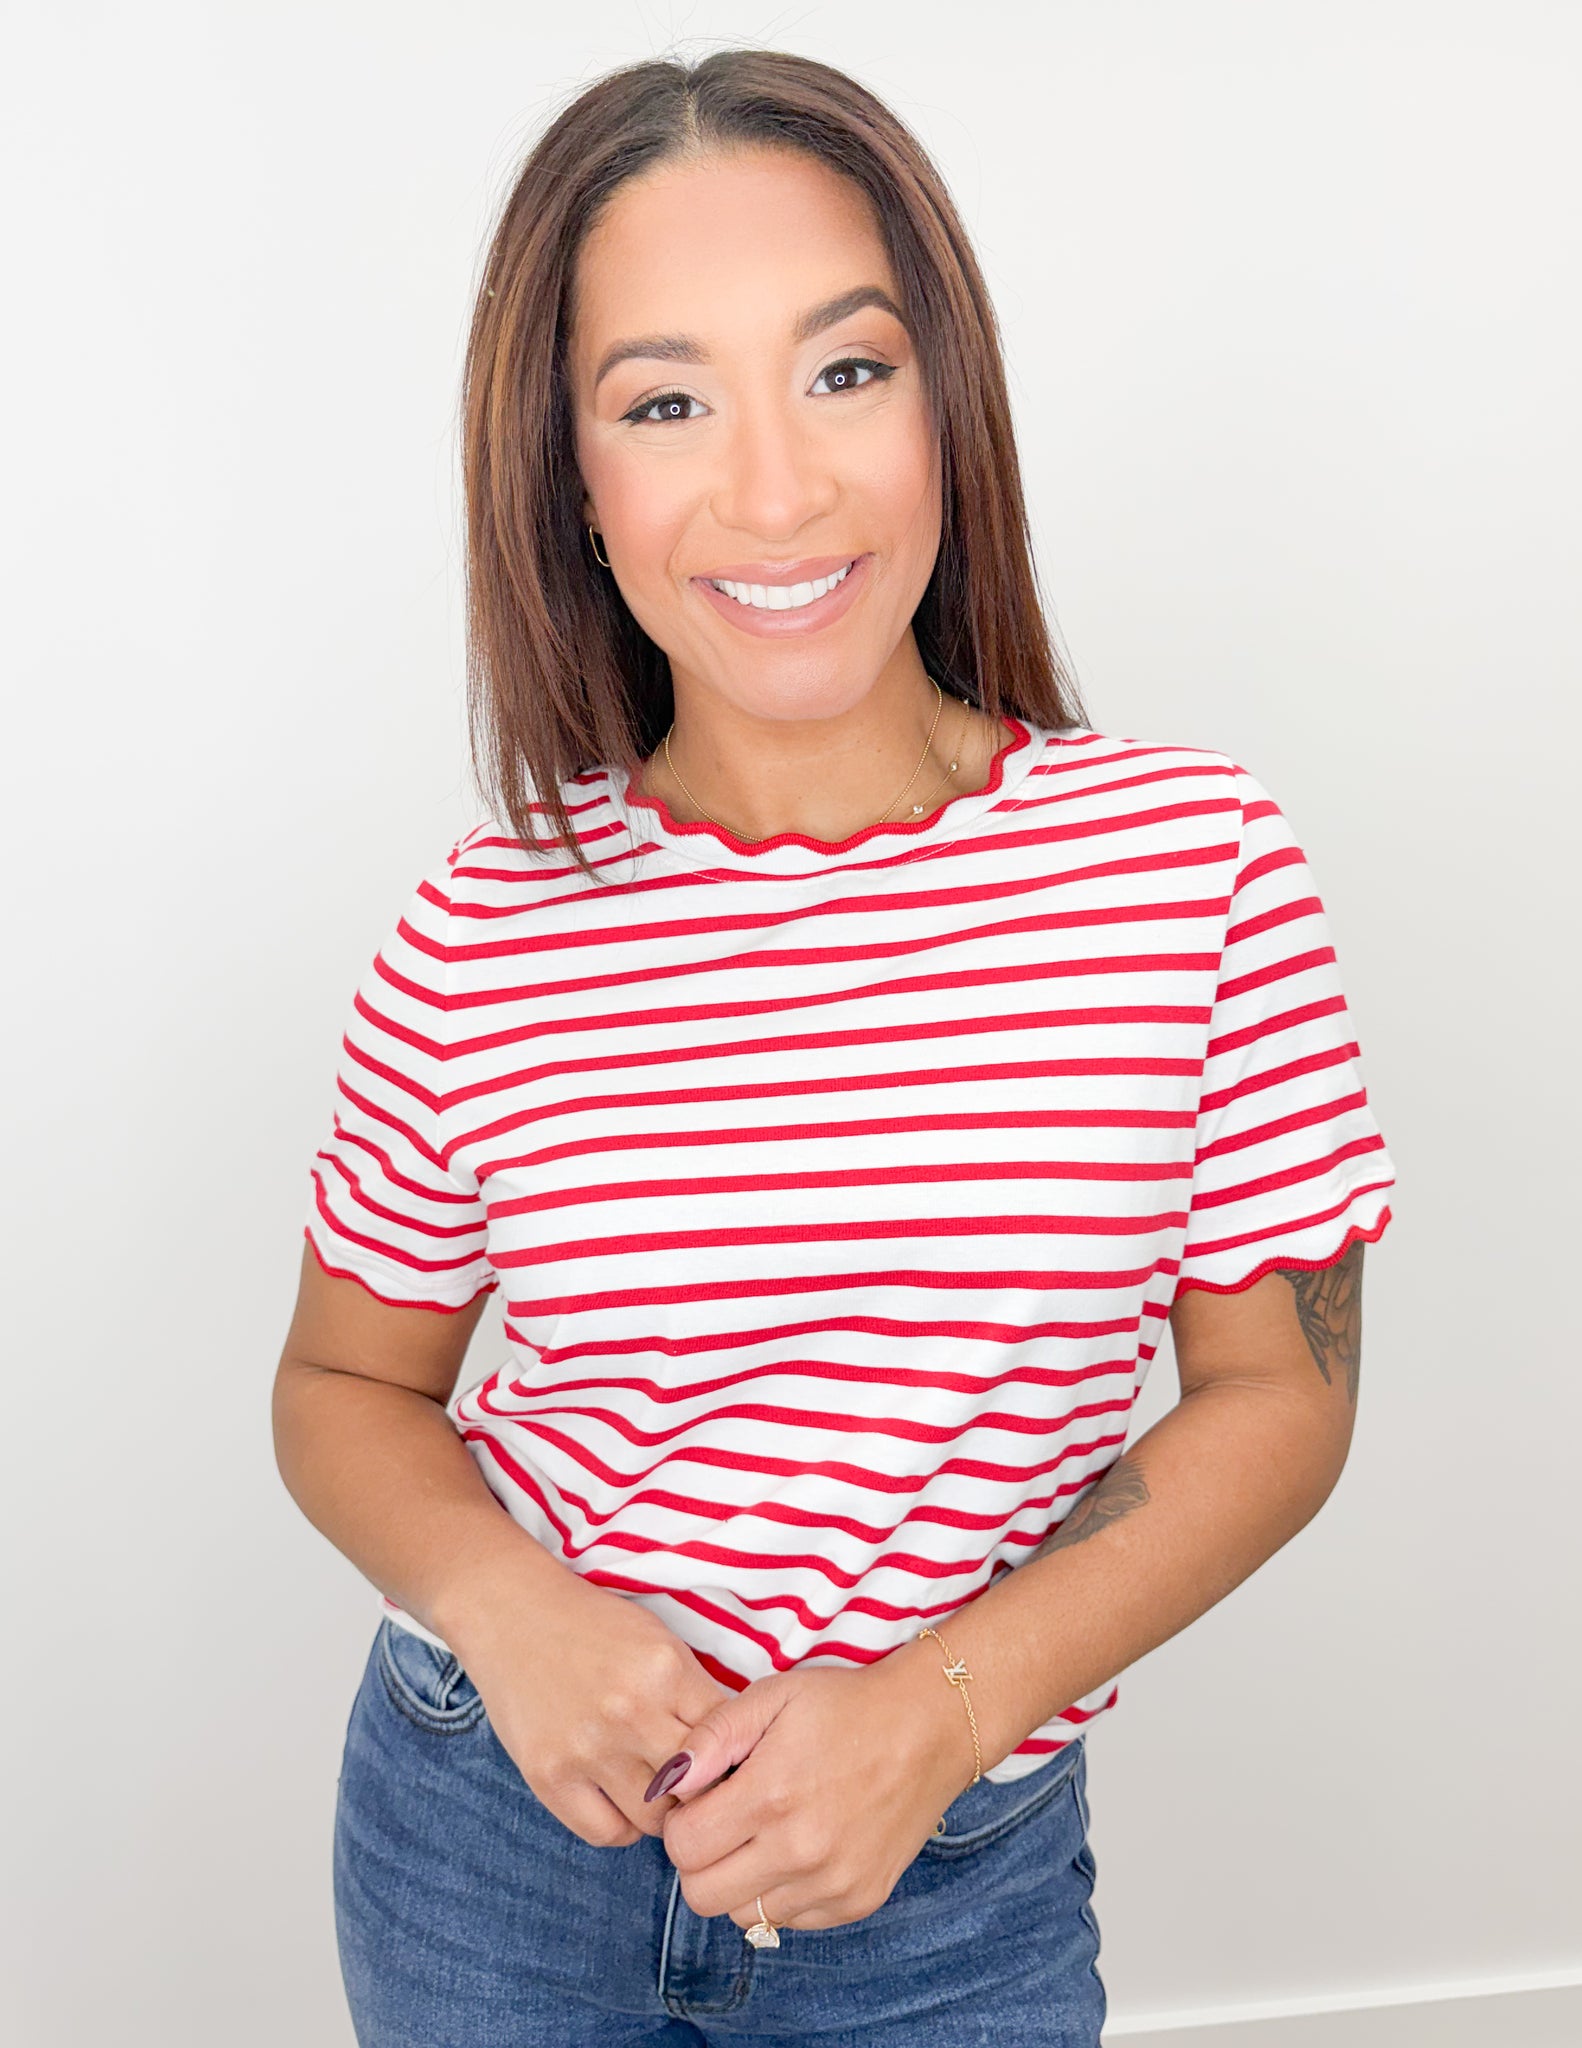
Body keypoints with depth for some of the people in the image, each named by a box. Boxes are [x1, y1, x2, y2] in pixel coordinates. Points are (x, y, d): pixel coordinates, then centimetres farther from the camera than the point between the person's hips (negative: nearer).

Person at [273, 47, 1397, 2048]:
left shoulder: (1195, 859, -12)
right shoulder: (476, 945, -11)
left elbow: (1277, 1388, -6)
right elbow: (347, 1387, 3)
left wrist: (944, 1702, -16)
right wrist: (508, 1610, -16)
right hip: (492, 1838, 1)